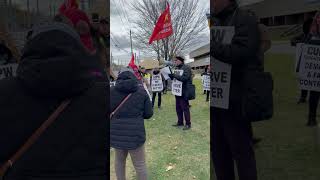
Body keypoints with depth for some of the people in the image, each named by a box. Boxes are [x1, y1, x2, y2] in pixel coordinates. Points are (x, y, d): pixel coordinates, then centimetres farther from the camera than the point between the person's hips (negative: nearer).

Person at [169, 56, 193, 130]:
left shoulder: (186, 68, -10)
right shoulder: (177, 68, 13)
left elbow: (184, 78, -23)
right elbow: (174, 78, 17)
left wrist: (174, 75, -24)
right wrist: (171, 75, -1)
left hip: (184, 92, -8)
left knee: (185, 108, -1)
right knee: (178, 108, 13)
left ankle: (188, 124, 10)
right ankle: (180, 122, 26)